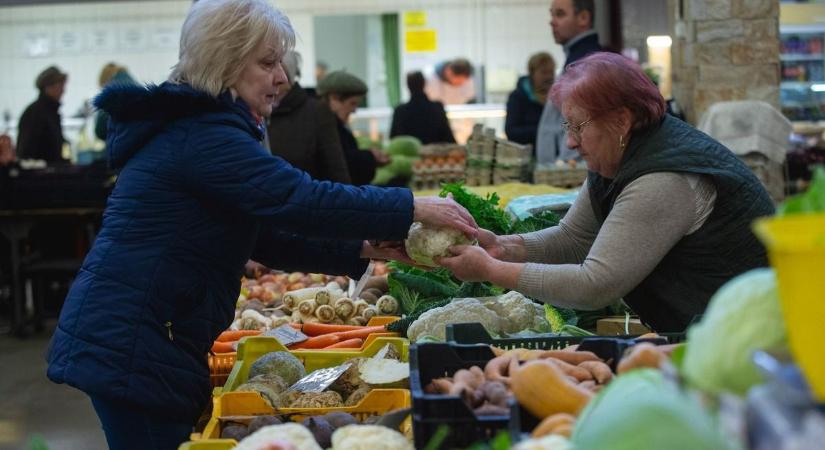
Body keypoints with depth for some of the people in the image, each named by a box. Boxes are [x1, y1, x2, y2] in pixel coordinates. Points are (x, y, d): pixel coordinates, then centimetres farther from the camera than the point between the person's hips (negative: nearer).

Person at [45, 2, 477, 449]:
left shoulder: (195, 129, 17)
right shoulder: (203, 137, -17)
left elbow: (266, 237, 17)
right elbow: (303, 200, -25)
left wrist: (364, 249, 7)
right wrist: (413, 209, -20)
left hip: (132, 342, 11)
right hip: (132, 349, -11)